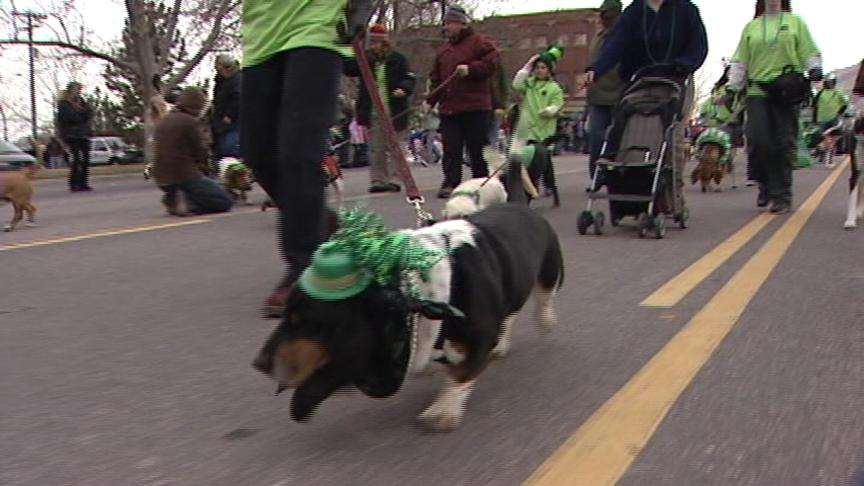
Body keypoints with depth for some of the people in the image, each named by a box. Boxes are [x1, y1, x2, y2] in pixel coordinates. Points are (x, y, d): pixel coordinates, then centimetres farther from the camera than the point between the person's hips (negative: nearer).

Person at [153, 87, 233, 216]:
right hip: (184, 176, -8)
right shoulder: (191, 122, -12)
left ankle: (173, 197, 9)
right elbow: (201, 154, -9)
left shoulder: (163, 120, 12)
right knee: (226, 202, 1)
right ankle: (186, 202, -16)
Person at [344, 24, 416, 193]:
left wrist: (404, 89, -21)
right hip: (372, 114, 3)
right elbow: (348, 69, 4)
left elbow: (410, 78, -1)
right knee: (376, 149, 7)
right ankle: (378, 180, 12)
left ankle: (394, 180, 5)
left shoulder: (398, 59, 1)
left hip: (394, 113, -3)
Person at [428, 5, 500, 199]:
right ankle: (450, 184, -2)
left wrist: (470, 69, -19)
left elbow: (491, 64, -11)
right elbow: (436, 79, 21)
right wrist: (430, 101, 11)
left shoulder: (480, 42, 1)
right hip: (449, 108, 5)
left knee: (477, 149, 2)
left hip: (475, 107, -5)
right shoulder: (443, 50, 20)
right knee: (451, 149, -2)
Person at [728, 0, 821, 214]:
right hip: (757, 92, 1)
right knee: (757, 142, -9)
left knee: (785, 144, -4)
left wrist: (814, 68, -8)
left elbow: (810, 51, 10)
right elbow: (740, 61, 15)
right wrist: (733, 88, 7)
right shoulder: (751, 27, 17)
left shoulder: (795, 22, 14)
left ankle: (782, 195, 3)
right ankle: (766, 185, 14)